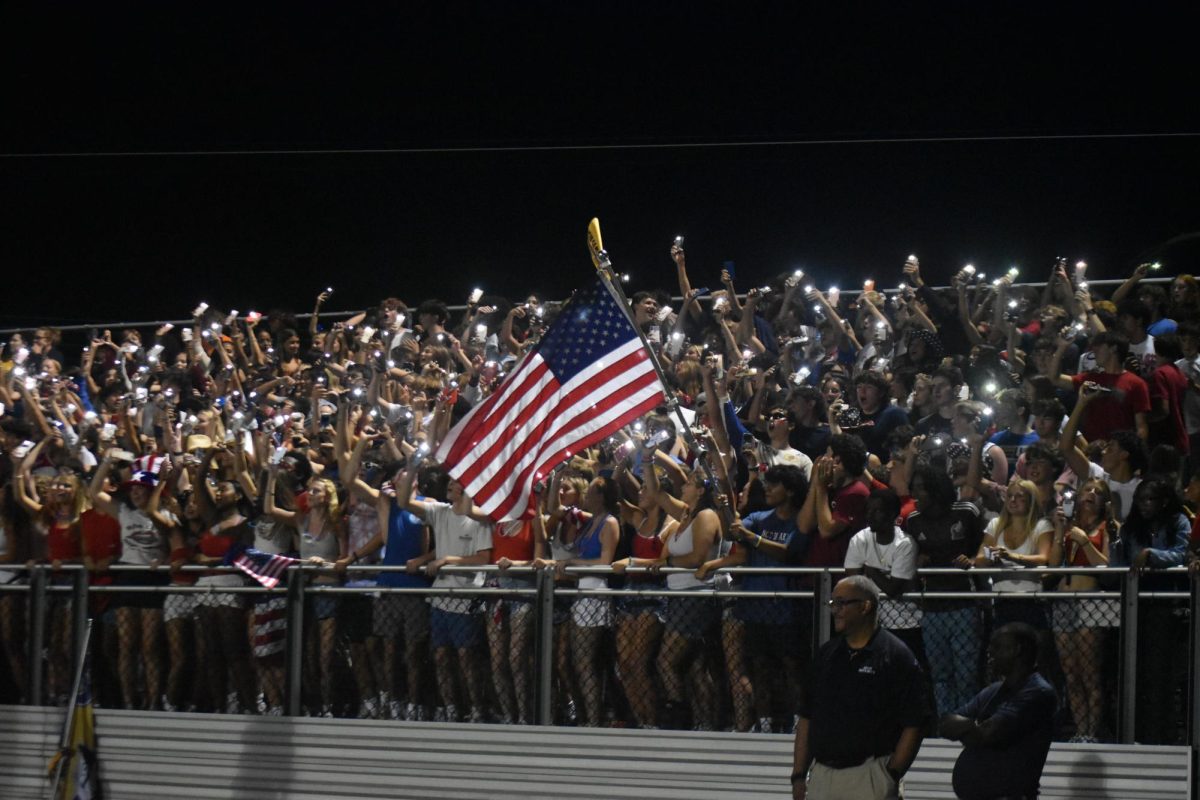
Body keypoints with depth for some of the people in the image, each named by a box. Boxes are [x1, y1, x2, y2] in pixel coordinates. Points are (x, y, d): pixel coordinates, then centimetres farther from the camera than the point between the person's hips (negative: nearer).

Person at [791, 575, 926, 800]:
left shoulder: (896, 656, -5)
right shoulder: (826, 653, 14)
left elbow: (913, 725, -7)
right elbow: (806, 719, 16)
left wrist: (891, 775, -12)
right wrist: (799, 775, 10)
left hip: (869, 781, -6)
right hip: (820, 774, 6)